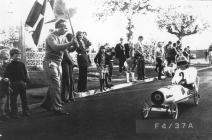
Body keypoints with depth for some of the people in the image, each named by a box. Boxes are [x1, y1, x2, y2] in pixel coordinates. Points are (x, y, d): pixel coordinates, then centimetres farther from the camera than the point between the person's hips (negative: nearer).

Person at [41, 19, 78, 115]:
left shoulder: (63, 38, 12)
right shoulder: (51, 37, -11)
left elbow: (70, 49, 8)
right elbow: (55, 47, -30)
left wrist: (75, 46, -15)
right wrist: (70, 43, -30)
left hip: (58, 64, 8)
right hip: (50, 62, -8)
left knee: (54, 85, 13)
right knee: (55, 86, -11)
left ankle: (46, 104, 28)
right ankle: (57, 108, -9)